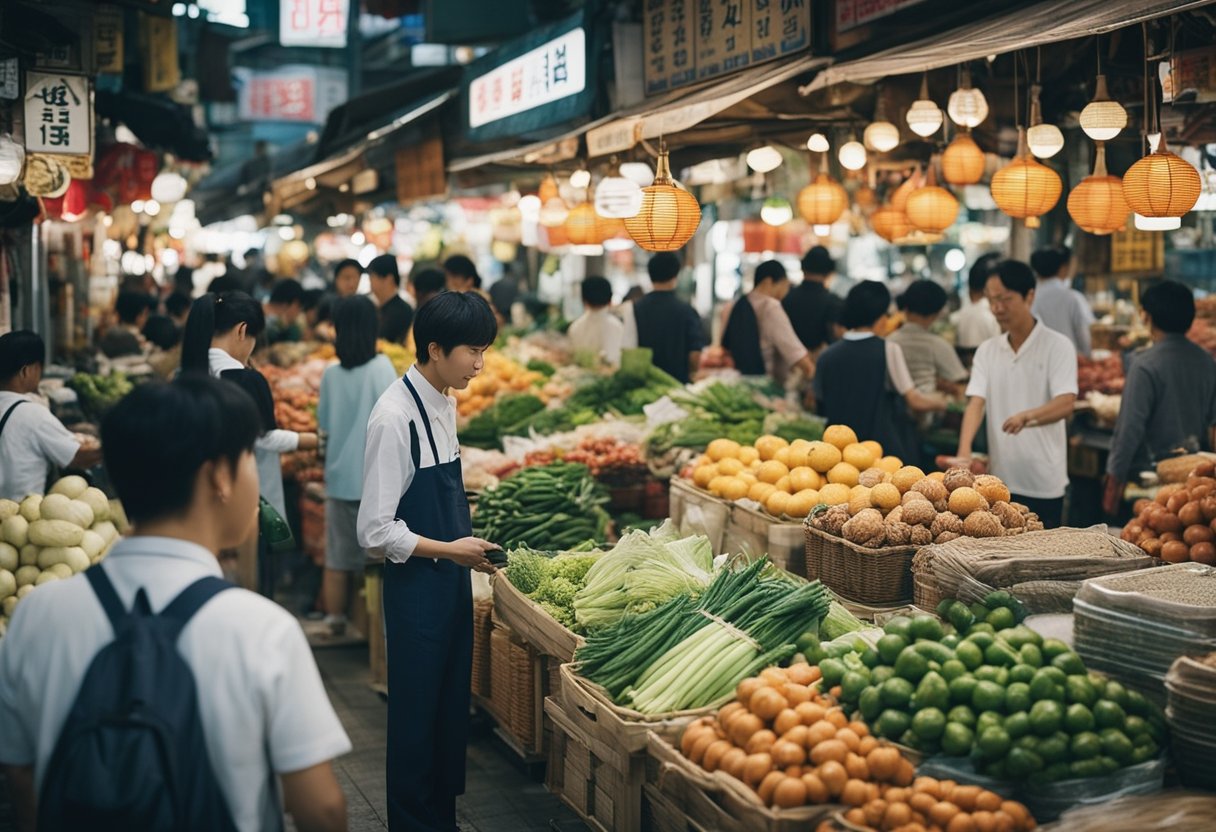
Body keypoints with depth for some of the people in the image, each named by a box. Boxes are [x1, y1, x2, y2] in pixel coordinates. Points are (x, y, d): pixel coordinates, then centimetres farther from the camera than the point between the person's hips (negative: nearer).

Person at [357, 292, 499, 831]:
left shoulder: (444, 403, 5)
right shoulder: (395, 417, -21)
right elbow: (376, 532, -21)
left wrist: (469, 549, 9)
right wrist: (450, 550, -16)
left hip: (452, 580, 8)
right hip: (416, 584, -8)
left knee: (452, 709, 18)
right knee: (416, 716, 6)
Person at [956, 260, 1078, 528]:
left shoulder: (1057, 346, -5)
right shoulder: (987, 350, 9)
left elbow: (1065, 404, -17)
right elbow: (976, 403, -2)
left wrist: (1028, 416, -38)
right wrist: (964, 451, -19)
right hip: (999, 479, 4)